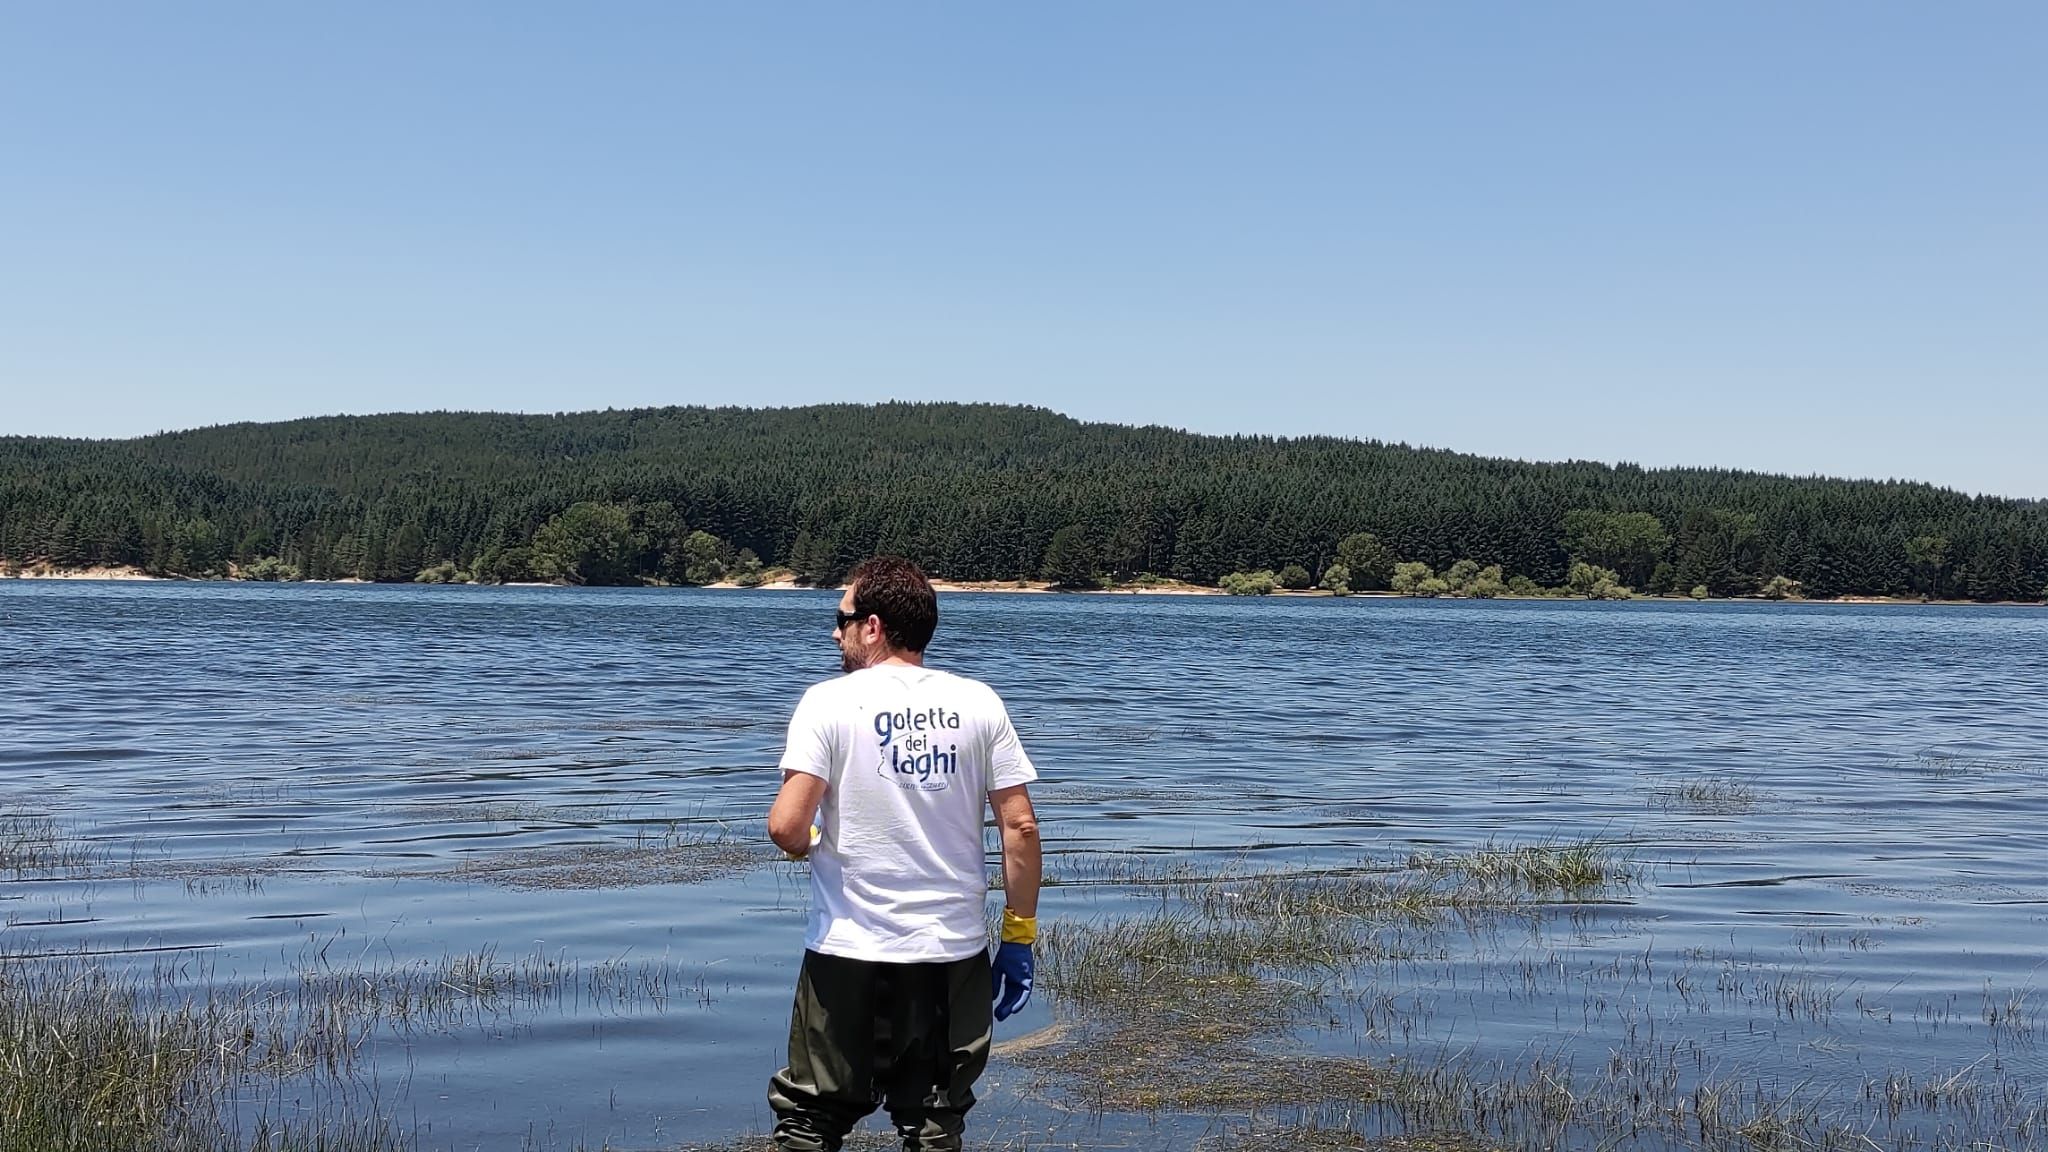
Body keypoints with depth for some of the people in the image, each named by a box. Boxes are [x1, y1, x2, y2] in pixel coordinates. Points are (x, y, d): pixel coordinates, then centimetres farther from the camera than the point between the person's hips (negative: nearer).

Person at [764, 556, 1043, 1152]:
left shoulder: (830, 701, -7)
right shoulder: (979, 703, 1)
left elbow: (786, 827, -16)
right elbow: (1020, 827, -2)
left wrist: (811, 843, 7)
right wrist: (1019, 938, 5)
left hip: (849, 951, -2)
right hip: (954, 952, 3)